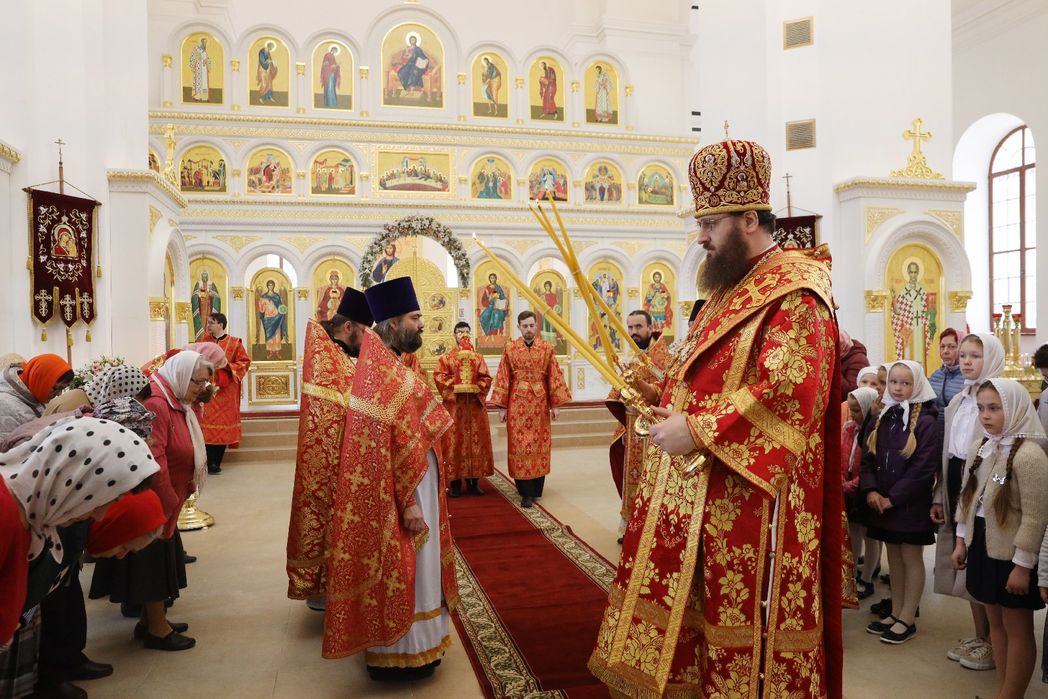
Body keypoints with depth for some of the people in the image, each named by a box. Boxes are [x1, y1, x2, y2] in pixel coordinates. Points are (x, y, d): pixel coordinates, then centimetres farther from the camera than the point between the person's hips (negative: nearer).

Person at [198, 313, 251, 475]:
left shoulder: (234, 343, 0)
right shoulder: (204, 340, 8)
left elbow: (245, 362, -1)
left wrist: (227, 366, -15)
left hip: (226, 390, -1)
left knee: (222, 425, 2)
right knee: (207, 425, -5)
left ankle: (215, 462, 9)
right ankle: (209, 462, 0)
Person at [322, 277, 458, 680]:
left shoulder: (388, 364, 11)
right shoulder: (381, 370, -21)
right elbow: (390, 442, -24)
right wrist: (409, 501, -23)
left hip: (410, 486, 10)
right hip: (399, 492, -10)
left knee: (407, 568, 19)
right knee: (398, 571, 2)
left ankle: (412, 643, 33)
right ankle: (397, 655, 16)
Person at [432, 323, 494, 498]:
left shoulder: (478, 358, 13)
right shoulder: (446, 357, 6)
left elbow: (486, 378, 5)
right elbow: (438, 376, -7)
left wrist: (477, 388, -13)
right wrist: (454, 387, -17)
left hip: (475, 404, 3)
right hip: (454, 404, -2)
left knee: (476, 439, 3)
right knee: (454, 440, -3)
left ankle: (473, 481, 11)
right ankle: (455, 482, 3)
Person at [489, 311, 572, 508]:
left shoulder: (547, 348, 3)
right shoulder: (510, 349, 2)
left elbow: (555, 376, 3)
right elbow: (503, 379, 1)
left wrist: (556, 403, -2)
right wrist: (502, 406, -3)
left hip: (540, 402, 1)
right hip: (517, 402, -1)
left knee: (539, 445, 7)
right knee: (520, 445, -4)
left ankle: (535, 489, 20)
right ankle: (527, 492, 0)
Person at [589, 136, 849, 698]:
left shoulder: (793, 291, -13)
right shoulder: (733, 288, 17)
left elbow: (788, 388, -25)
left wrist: (697, 430, -24)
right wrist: (660, 393, 8)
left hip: (749, 497, -9)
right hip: (699, 493, 9)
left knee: (741, 619, 3)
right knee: (689, 605, 15)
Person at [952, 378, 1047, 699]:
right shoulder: (980, 449, 5)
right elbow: (968, 499, 13)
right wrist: (962, 541, 13)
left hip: (1012, 555, -7)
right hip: (983, 547, 7)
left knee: (1017, 629, 7)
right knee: (995, 623, 17)